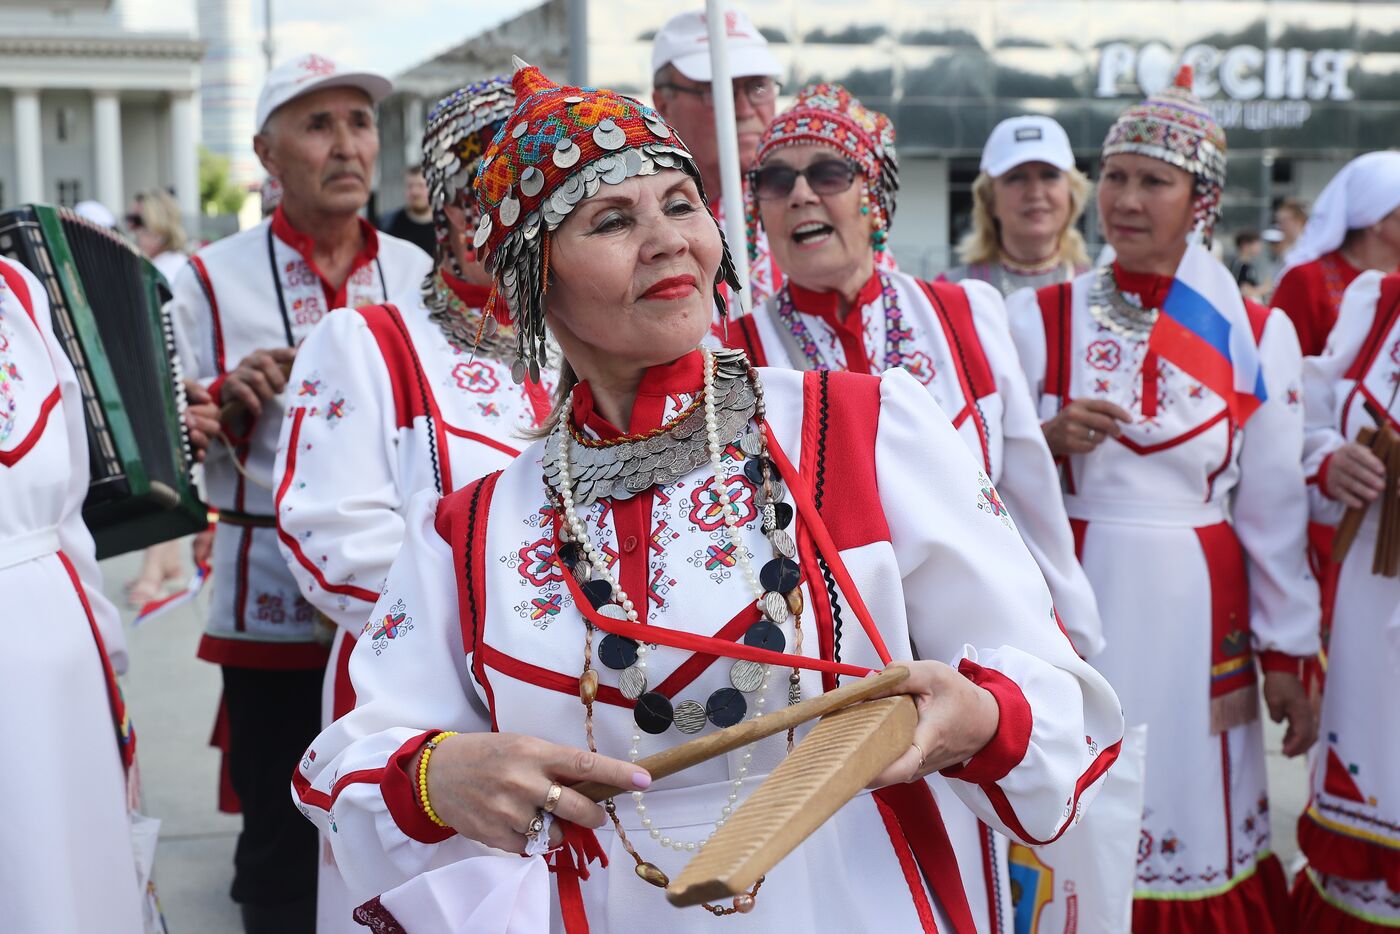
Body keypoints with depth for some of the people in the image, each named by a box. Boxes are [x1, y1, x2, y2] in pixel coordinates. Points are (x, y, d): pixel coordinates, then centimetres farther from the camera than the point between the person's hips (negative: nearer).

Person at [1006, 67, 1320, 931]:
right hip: (1073, 602, 0)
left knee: (1193, 814, 5)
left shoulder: (1257, 335, 2)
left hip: (1199, 611, 0)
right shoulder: (1039, 318, 1)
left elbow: (1276, 509, 3)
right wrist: (1050, 438, -16)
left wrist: (1286, 653, 3)